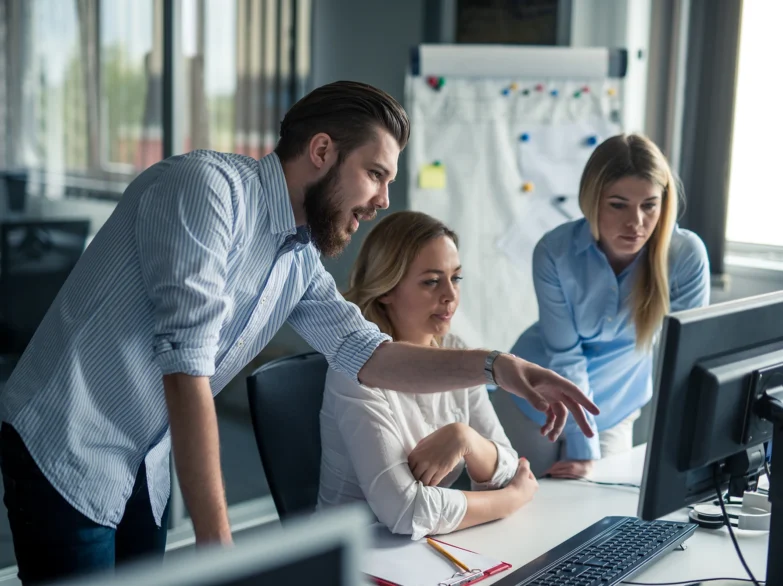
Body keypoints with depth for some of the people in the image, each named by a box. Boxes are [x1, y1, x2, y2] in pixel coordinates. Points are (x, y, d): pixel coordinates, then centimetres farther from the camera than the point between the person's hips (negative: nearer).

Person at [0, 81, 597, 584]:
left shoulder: (300, 262, 6)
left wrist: (497, 367, -3)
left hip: (142, 471, 8)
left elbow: (366, 352, 10)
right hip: (65, 454, -8)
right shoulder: (208, 185, -20)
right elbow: (186, 367, -26)